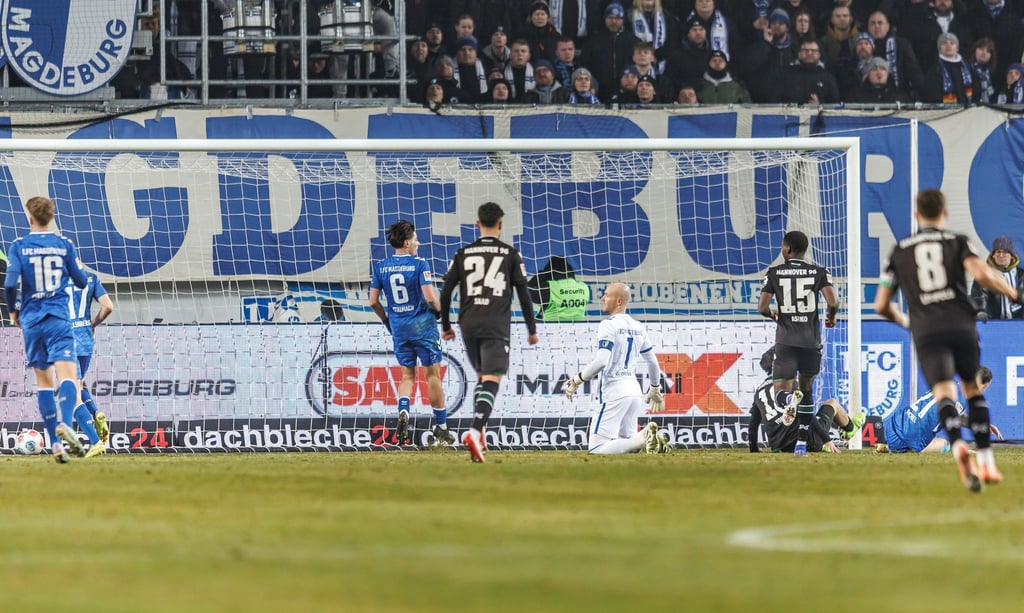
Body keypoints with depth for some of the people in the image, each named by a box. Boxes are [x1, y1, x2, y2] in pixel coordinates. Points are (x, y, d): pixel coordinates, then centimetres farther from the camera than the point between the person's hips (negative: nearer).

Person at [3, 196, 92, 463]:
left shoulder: (19, 246, -2)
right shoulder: (65, 245, 1)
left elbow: (10, 283, -11)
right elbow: (81, 281, 7)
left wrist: (13, 311, 7)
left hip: (31, 320, 1)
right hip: (59, 319, -1)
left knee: (43, 381, 11)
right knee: (68, 375, -11)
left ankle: (56, 443, 5)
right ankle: (65, 423, -40)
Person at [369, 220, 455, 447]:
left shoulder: (381, 267, 2)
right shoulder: (419, 265, -12)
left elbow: (373, 301, 4)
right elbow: (430, 297, -19)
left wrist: (386, 320, 19)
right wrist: (440, 310, 1)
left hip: (398, 327, 4)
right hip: (423, 325, -4)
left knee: (407, 375, 15)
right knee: (432, 375, 5)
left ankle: (403, 410, -13)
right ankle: (441, 428, 9)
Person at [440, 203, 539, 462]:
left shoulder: (463, 254, 9)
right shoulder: (510, 254, 3)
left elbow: (446, 293, 8)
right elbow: (523, 294, 2)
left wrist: (446, 326, 21)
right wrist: (532, 329, 11)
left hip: (469, 326, 3)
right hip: (496, 328, -3)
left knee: (481, 377, 22)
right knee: (491, 381, -9)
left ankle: (477, 430, 11)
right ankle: (475, 430, -29)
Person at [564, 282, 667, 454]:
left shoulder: (608, 325, -9)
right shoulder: (638, 327, 14)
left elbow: (601, 361, -21)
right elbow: (653, 362, 22)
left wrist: (577, 381, -11)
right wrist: (655, 389, 38)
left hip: (615, 391, -8)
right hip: (635, 391, 8)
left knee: (596, 449, -10)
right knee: (627, 439, 19)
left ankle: (644, 439, -24)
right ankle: (651, 437, -10)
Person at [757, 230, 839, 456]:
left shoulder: (774, 273, 3)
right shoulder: (819, 272, 2)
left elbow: (762, 307, -2)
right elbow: (833, 302, -11)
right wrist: (831, 316, 12)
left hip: (785, 341, -1)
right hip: (811, 341, 1)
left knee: (780, 390, 0)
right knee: (806, 389, 18)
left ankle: (789, 399, -40)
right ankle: (802, 443, 15)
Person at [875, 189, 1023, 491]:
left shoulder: (899, 250, 18)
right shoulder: (957, 241, 11)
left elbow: (881, 305, 19)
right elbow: (981, 274, -9)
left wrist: (904, 321, 39)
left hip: (926, 331, 0)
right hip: (962, 325, 0)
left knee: (944, 393, -12)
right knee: (973, 389, 19)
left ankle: (957, 445, -42)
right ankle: (986, 462, 13)